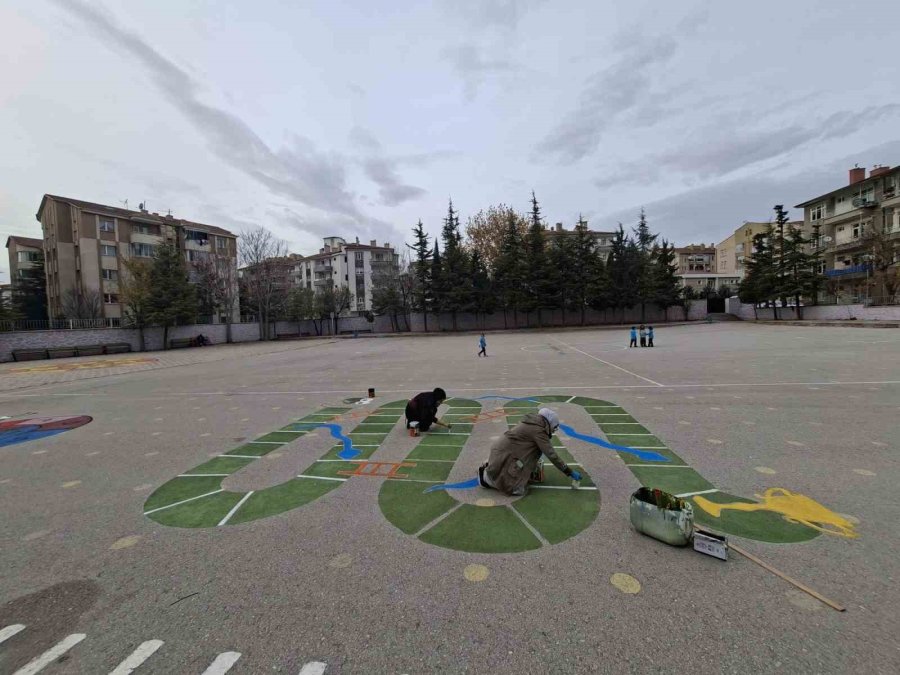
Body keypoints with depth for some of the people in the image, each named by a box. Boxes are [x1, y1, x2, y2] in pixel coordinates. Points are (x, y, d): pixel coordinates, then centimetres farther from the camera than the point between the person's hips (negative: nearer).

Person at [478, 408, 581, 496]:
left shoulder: (532, 422, 14)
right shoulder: (538, 430, -15)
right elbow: (551, 454, -15)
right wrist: (570, 473, -9)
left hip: (503, 452, 10)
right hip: (504, 455, -10)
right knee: (518, 489, -14)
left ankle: (489, 466, 18)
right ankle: (486, 476, -2)